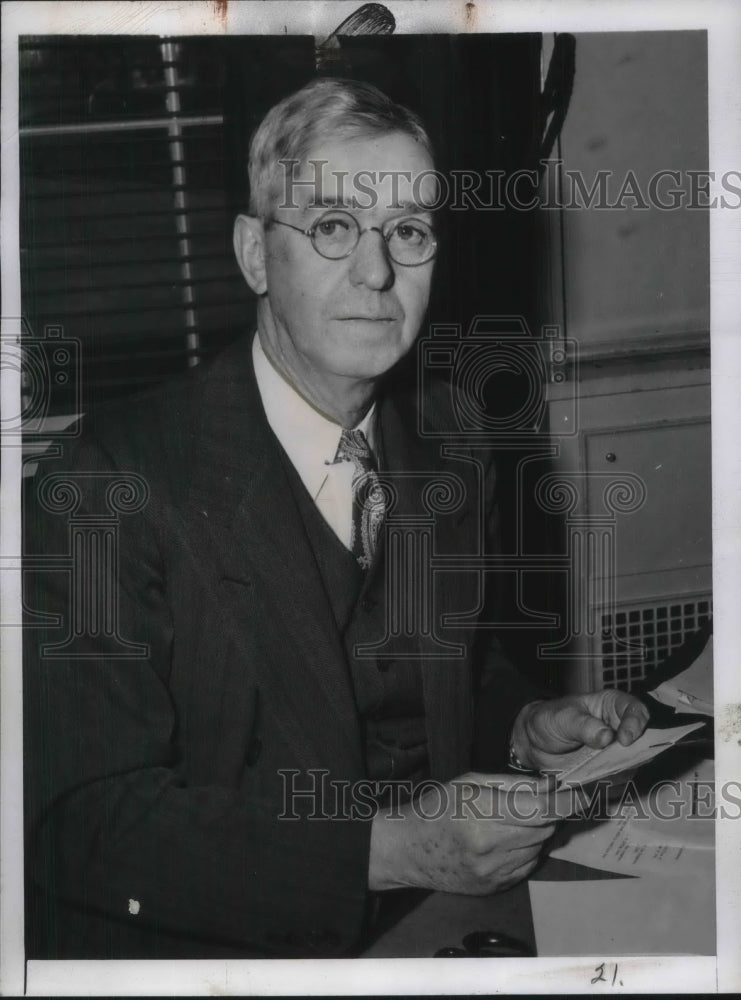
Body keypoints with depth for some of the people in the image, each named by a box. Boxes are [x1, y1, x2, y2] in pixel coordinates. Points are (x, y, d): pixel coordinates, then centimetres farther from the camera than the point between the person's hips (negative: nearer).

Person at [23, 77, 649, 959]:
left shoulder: (447, 446, 6)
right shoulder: (116, 485, -14)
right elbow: (78, 819, -18)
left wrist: (526, 729, -2)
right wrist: (385, 846, -24)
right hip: (205, 950, -5)